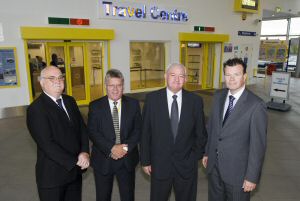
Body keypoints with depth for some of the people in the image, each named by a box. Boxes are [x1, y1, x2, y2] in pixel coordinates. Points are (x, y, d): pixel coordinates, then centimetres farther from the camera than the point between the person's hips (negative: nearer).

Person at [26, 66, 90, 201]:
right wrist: (75, 161, -17)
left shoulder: (70, 101, 5)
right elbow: (47, 144, -21)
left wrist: (84, 152, -11)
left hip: (75, 170, 6)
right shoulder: (36, 109, -15)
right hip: (53, 174, -6)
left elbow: (82, 128, 5)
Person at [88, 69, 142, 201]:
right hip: (103, 159, 0)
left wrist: (126, 147, -17)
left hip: (127, 159, 1)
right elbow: (93, 132, -10)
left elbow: (138, 129, -2)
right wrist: (111, 149, -20)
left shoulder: (133, 104, -1)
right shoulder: (95, 106, -4)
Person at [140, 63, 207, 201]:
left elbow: (201, 133, 4)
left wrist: (196, 156, 2)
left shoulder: (195, 100, -5)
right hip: (159, 164, 0)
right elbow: (145, 132, -3)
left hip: (187, 164, 1)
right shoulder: (152, 98, -7)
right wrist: (145, 160, -2)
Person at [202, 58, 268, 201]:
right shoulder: (218, 96, -1)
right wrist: (207, 152, 12)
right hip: (214, 165, 5)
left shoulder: (256, 105, -20)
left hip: (237, 169, -5)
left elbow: (258, 144, -17)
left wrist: (252, 177, -13)